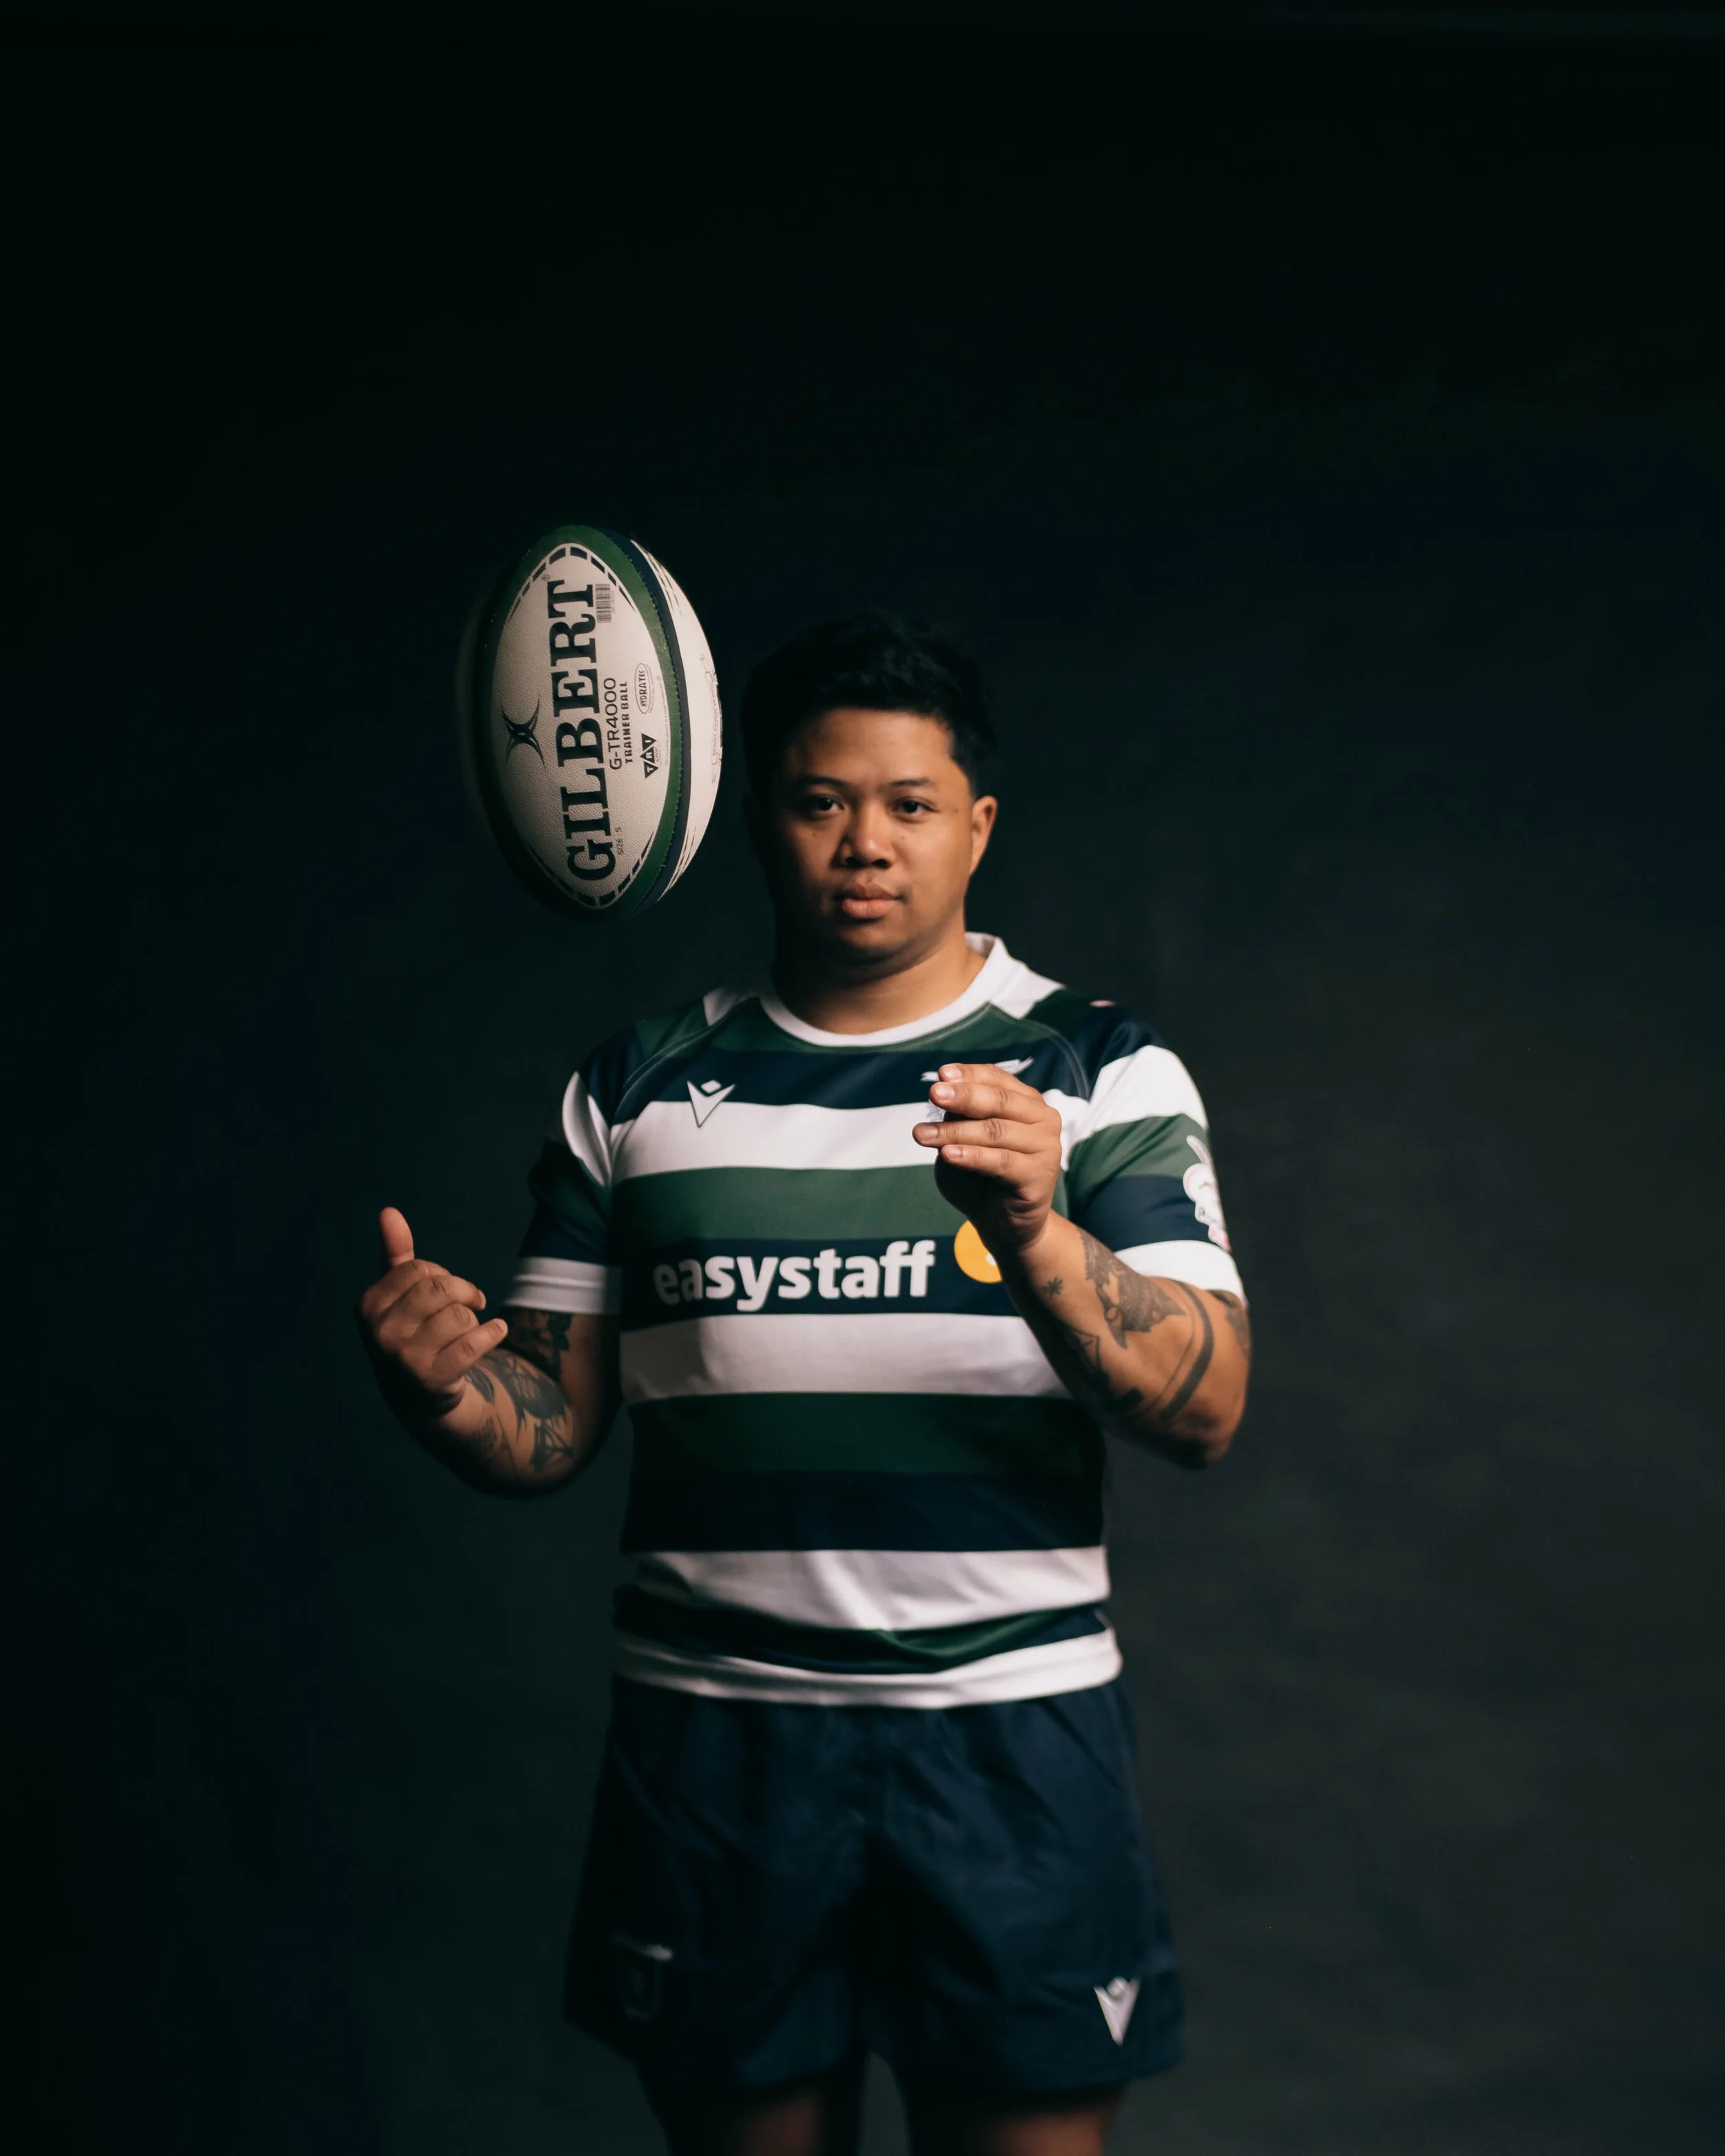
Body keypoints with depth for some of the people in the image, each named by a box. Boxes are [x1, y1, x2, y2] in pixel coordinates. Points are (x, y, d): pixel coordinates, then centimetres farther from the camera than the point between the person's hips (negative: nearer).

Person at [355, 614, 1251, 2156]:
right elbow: (551, 1425, 8)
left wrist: (1039, 1237, -27)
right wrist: (441, 1385, -15)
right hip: (710, 1738, 2)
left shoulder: (1100, 1070, 1)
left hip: (1013, 1736, -1)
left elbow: (1205, 1411, -9)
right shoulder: (634, 1088, 7)